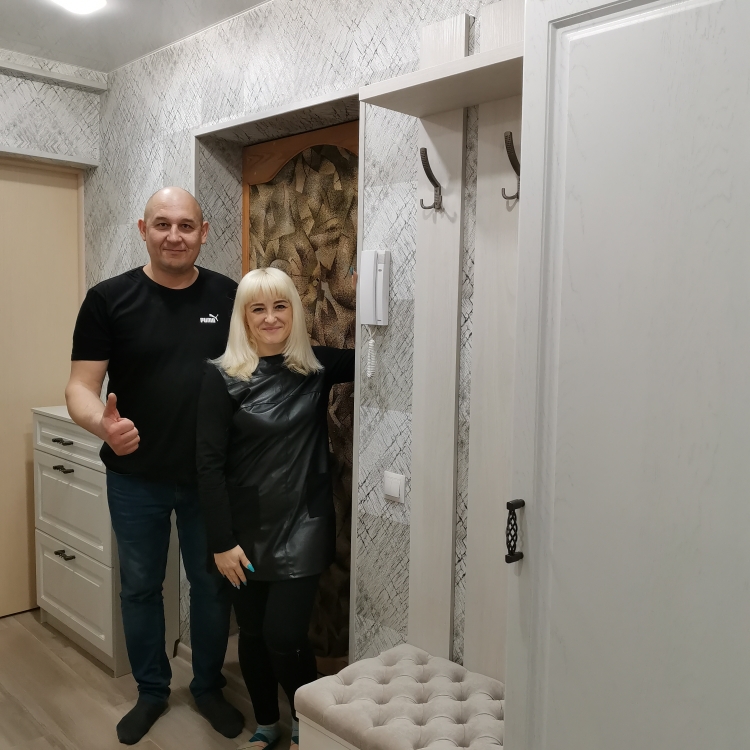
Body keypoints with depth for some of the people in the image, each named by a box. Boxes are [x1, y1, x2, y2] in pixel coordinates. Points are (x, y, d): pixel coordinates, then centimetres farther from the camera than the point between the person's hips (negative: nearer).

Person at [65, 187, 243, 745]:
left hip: (211, 478, 1)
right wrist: (102, 422, -32)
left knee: (212, 586, 15)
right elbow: (81, 385, -9)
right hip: (136, 479, 0)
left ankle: (209, 687, 38)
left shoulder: (230, 296, -4)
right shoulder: (109, 299, -8)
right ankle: (151, 691, 39)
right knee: (140, 587, 16)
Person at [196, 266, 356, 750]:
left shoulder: (318, 367, -1)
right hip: (247, 531, 0)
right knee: (253, 632, 14)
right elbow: (210, 465, -9)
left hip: (303, 527, 0)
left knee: (284, 634, -2)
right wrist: (222, 542, -10)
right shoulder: (223, 378, -8)